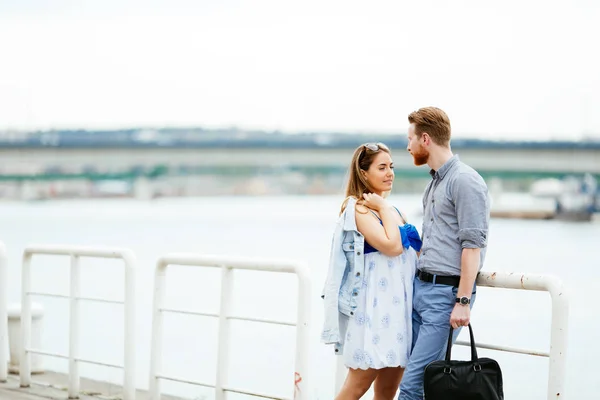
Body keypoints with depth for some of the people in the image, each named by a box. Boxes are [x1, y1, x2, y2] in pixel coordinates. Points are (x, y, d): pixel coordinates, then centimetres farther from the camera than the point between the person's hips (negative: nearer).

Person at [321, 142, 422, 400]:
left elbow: (413, 251, 23)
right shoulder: (358, 208, -8)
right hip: (373, 304, -8)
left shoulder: (392, 210, 17)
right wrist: (383, 209, -9)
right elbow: (391, 246, -20)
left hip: (399, 303, 8)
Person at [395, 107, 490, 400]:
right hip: (420, 287, 9)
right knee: (417, 372, 8)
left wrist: (463, 302, -21)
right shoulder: (435, 181, 18)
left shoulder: (465, 182, -12)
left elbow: (472, 246, -17)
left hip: (446, 292, -9)